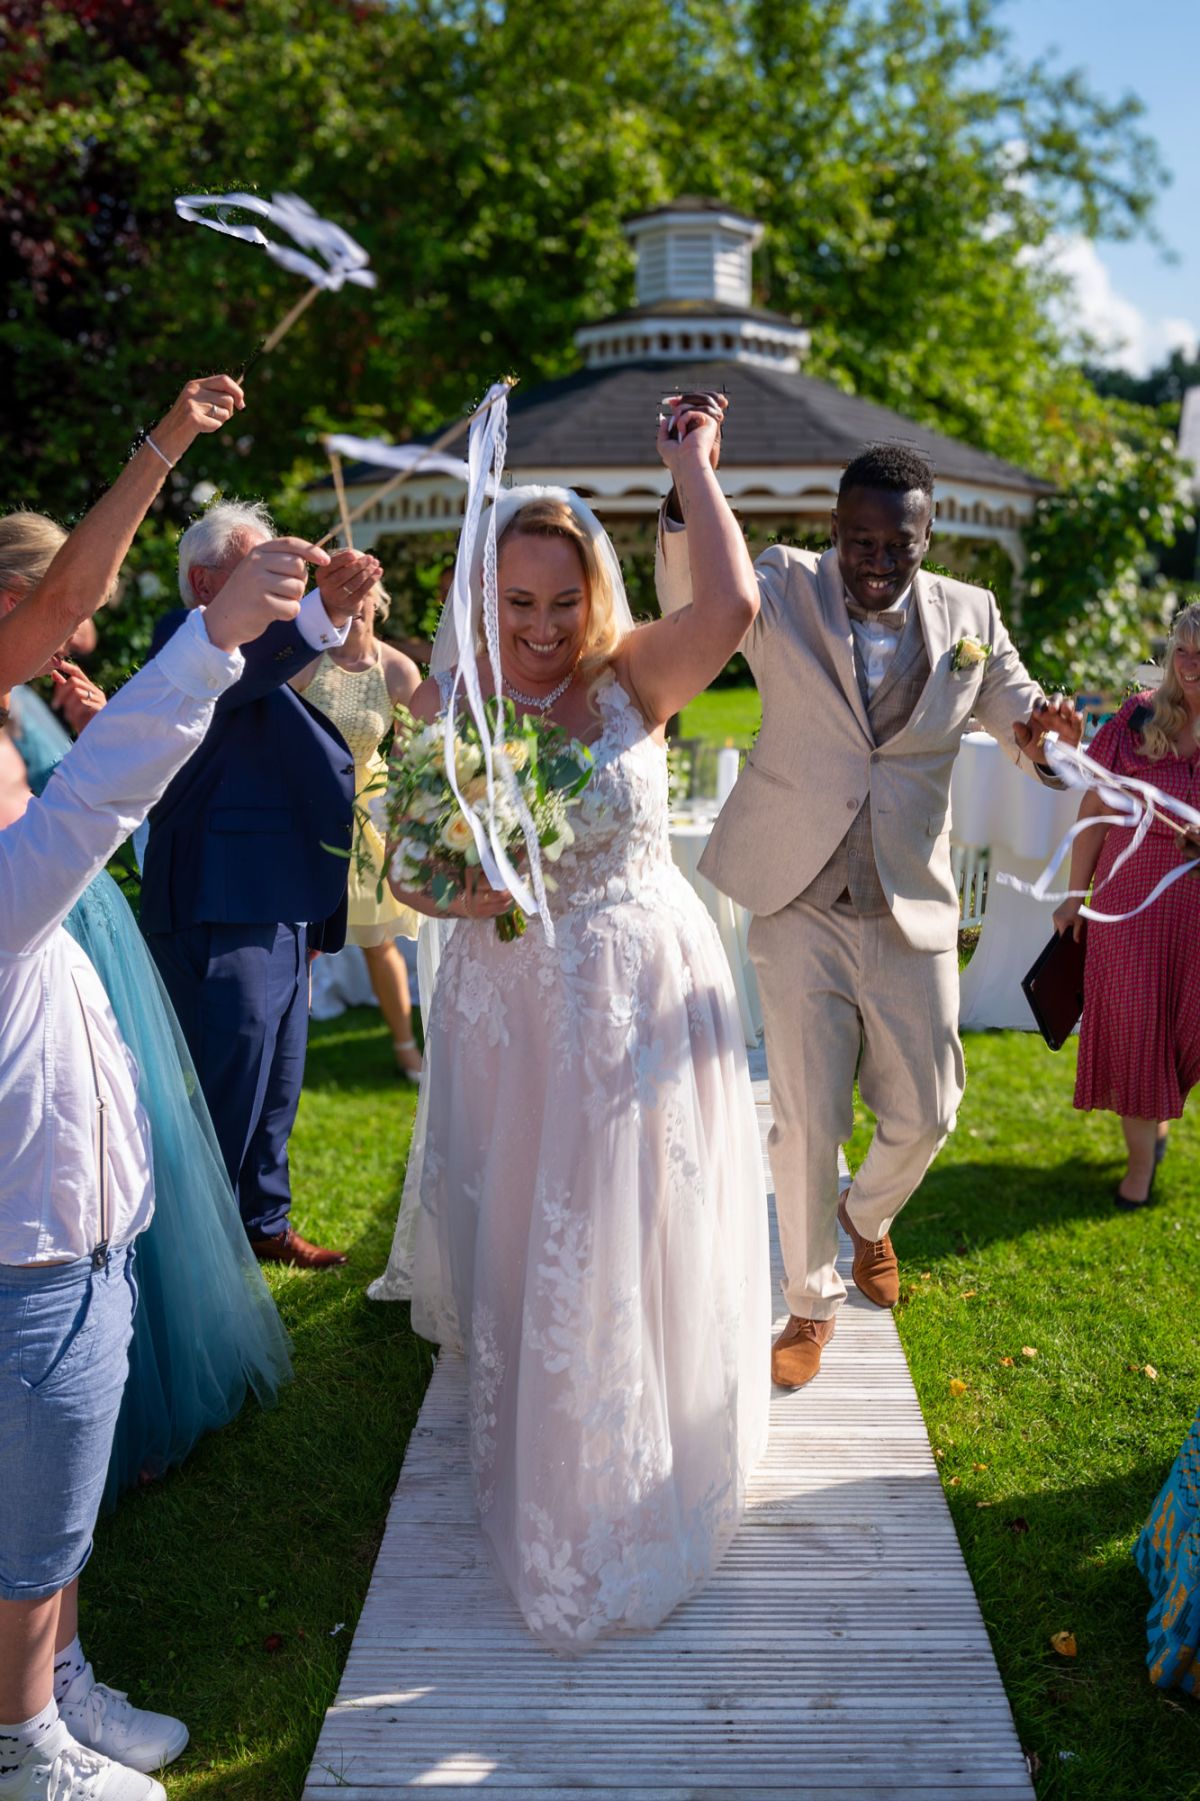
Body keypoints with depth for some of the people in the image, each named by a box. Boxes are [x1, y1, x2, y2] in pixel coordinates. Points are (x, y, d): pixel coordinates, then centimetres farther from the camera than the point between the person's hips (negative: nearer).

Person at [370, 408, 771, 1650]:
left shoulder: (631, 678, -9)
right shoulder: (441, 707, -5)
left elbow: (731, 605, -29)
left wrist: (691, 467, -16)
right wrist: (458, 891, -21)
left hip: (641, 1009, -1)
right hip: (505, 1015, 2)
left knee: (628, 1251, 7)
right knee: (514, 1250, 16)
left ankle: (621, 1490, 32)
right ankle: (531, 1460, 45)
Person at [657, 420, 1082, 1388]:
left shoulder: (969, 615, 0)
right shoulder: (784, 589, -7)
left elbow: (1011, 700, 13)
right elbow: (691, 608, -24)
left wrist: (1041, 725, -13)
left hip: (911, 916, 2)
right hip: (800, 912, -2)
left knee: (924, 1116, 11)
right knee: (807, 1123, 4)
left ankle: (869, 1214, 46)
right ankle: (813, 1298, 27)